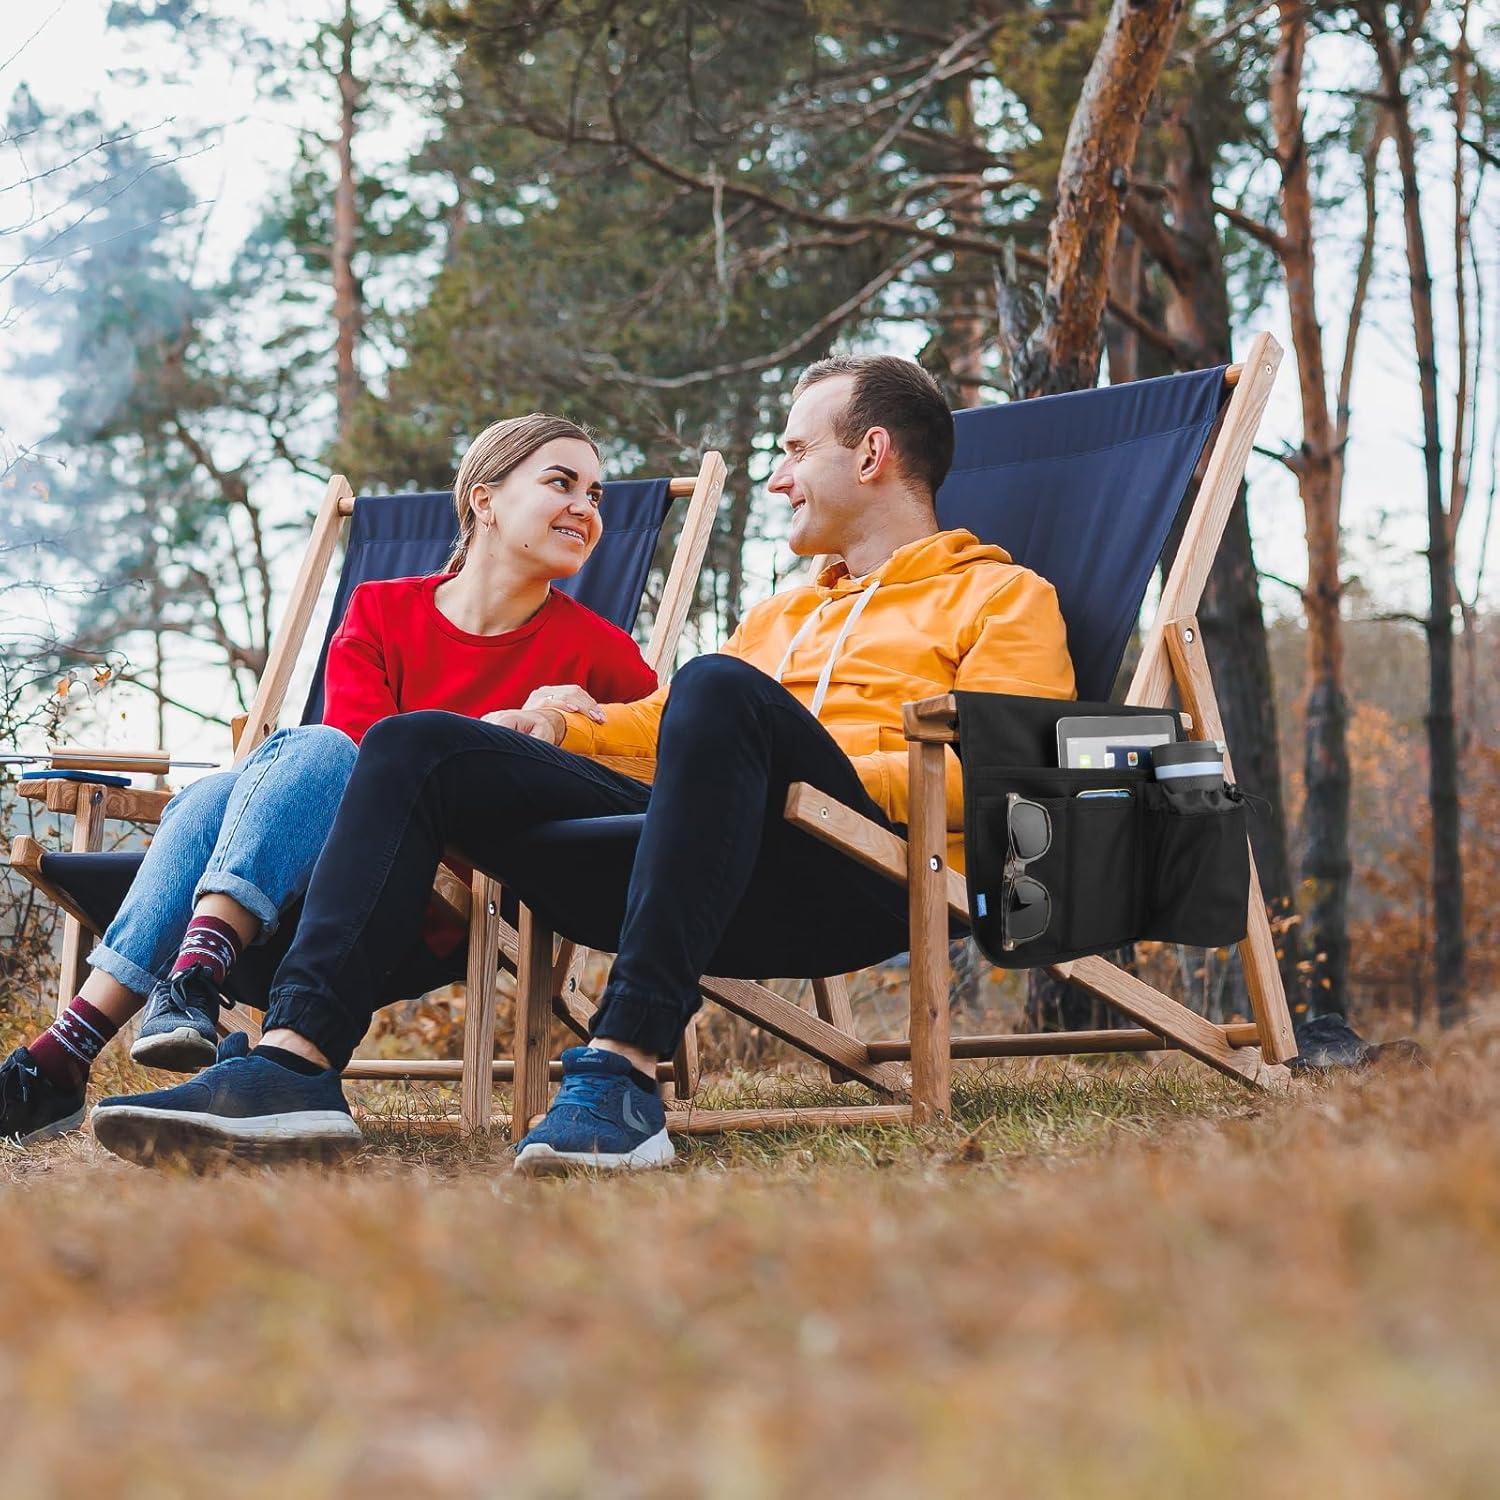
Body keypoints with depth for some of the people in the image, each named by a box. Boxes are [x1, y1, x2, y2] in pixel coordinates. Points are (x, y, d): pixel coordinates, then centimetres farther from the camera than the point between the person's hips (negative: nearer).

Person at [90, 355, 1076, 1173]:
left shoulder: (1003, 596, 18)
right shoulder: (784, 615, 39)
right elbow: (662, 725, 34)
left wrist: (809, 774, -8)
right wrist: (553, 726, 15)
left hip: (859, 873, -6)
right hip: (706, 873, 7)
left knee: (721, 691, -37)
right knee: (418, 747, -8)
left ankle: (626, 1069, -46)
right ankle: (299, 1060, -29)